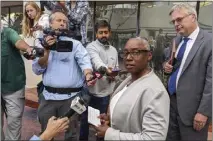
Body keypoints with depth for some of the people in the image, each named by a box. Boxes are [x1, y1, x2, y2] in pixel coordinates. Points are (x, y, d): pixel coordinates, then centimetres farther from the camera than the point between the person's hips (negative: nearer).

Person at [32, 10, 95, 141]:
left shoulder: (75, 44, 1)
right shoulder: (43, 44, 9)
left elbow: (85, 61, -15)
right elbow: (37, 70, 2)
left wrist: (88, 75, -36)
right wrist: (47, 51, -11)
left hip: (70, 96, -2)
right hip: (48, 96, 3)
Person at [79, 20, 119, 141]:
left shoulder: (114, 50, 9)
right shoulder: (91, 47, -11)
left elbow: (116, 68, 17)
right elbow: (96, 61, -32)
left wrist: (113, 75, -5)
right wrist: (105, 69, -52)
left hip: (106, 92, 5)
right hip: (91, 91, -4)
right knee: (86, 120, 12)